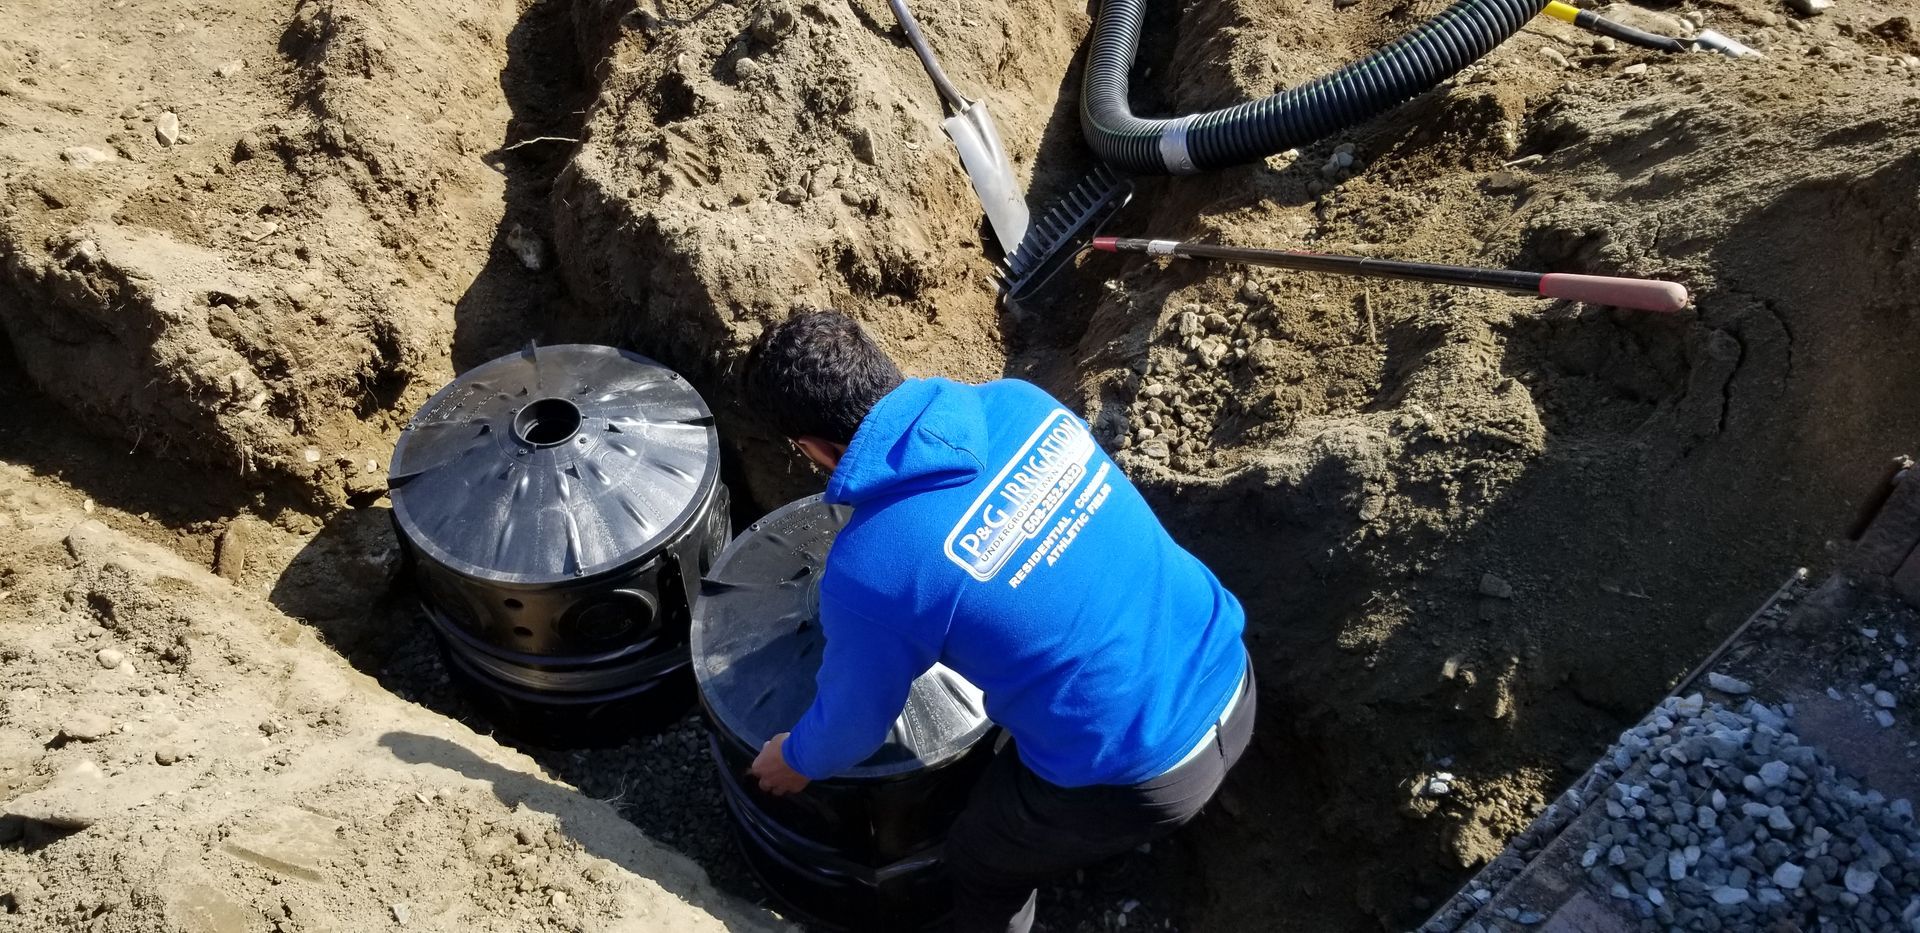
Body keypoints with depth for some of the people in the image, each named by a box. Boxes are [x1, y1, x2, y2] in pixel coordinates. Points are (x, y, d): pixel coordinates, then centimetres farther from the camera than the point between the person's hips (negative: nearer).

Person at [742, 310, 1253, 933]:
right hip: (1226, 678, 6)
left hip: (1145, 773, -6)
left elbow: (853, 718, -3)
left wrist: (798, 760, 20)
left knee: (982, 864, 26)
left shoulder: (869, 571, -24)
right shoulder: (1017, 401, -6)